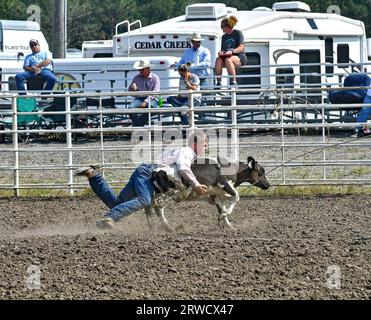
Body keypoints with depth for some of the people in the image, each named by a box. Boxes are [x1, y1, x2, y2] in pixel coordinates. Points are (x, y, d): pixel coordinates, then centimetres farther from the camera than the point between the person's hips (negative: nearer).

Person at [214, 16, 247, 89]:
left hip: (240, 57, -5)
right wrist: (221, 52, -8)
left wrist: (232, 51, -29)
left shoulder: (238, 33, -1)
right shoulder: (224, 37, 18)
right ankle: (218, 82, -29)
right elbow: (223, 49, 17)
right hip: (226, 56, 5)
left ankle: (233, 82, -37)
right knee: (218, 60, -27)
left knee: (228, 59, -38)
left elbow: (241, 48, -12)